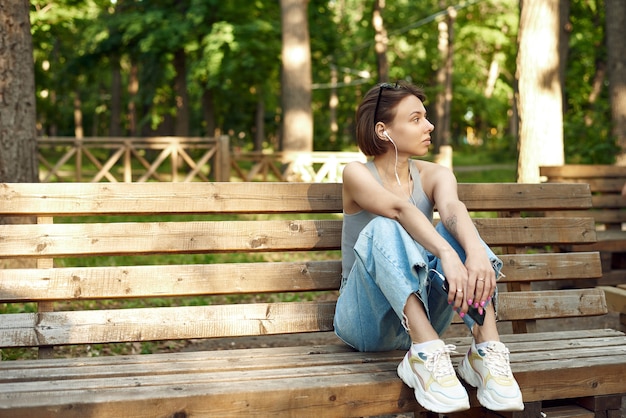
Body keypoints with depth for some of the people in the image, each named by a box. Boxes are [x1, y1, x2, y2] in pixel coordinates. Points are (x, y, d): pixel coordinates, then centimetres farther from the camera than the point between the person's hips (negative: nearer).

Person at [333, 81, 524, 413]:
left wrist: (477, 252, -43)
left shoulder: (435, 175, 4)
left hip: (424, 315, 3)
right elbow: (401, 209, -28)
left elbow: (452, 208, -21)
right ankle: (426, 353, -45)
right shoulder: (357, 174, -7)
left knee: (455, 229, -21)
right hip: (368, 321, -3)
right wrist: (447, 256, -47)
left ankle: (486, 349, -34)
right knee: (384, 228, -31)